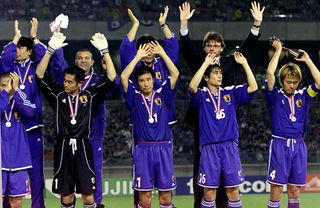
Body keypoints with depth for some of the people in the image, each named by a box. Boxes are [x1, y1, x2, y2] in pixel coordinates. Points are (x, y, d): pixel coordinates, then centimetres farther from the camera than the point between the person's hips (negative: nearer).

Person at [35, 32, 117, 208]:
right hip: (63, 147, 1)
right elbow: (40, 76, -1)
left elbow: (111, 78, -1)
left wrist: (104, 50, -7)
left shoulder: (89, 95, 5)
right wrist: (51, 49, -10)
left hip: (82, 147, -1)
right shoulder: (58, 95, 6)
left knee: (88, 193, -1)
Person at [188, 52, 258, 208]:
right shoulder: (201, 95, 4)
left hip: (230, 147, 2)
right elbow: (192, 86, -18)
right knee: (209, 191, 0)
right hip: (209, 148, -2)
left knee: (233, 190, 1)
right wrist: (205, 64, -15)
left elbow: (253, 87, 2)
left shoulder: (230, 93, 12)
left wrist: (244, 64, -3)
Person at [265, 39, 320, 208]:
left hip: (299, 145, 3)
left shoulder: (303, 96, 10)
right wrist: (278, 50, -3)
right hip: (279, 145, -3)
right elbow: (270, 73, -11)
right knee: (276, 189, -5)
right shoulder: (275, 96, 2)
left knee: (295, 191, 6)